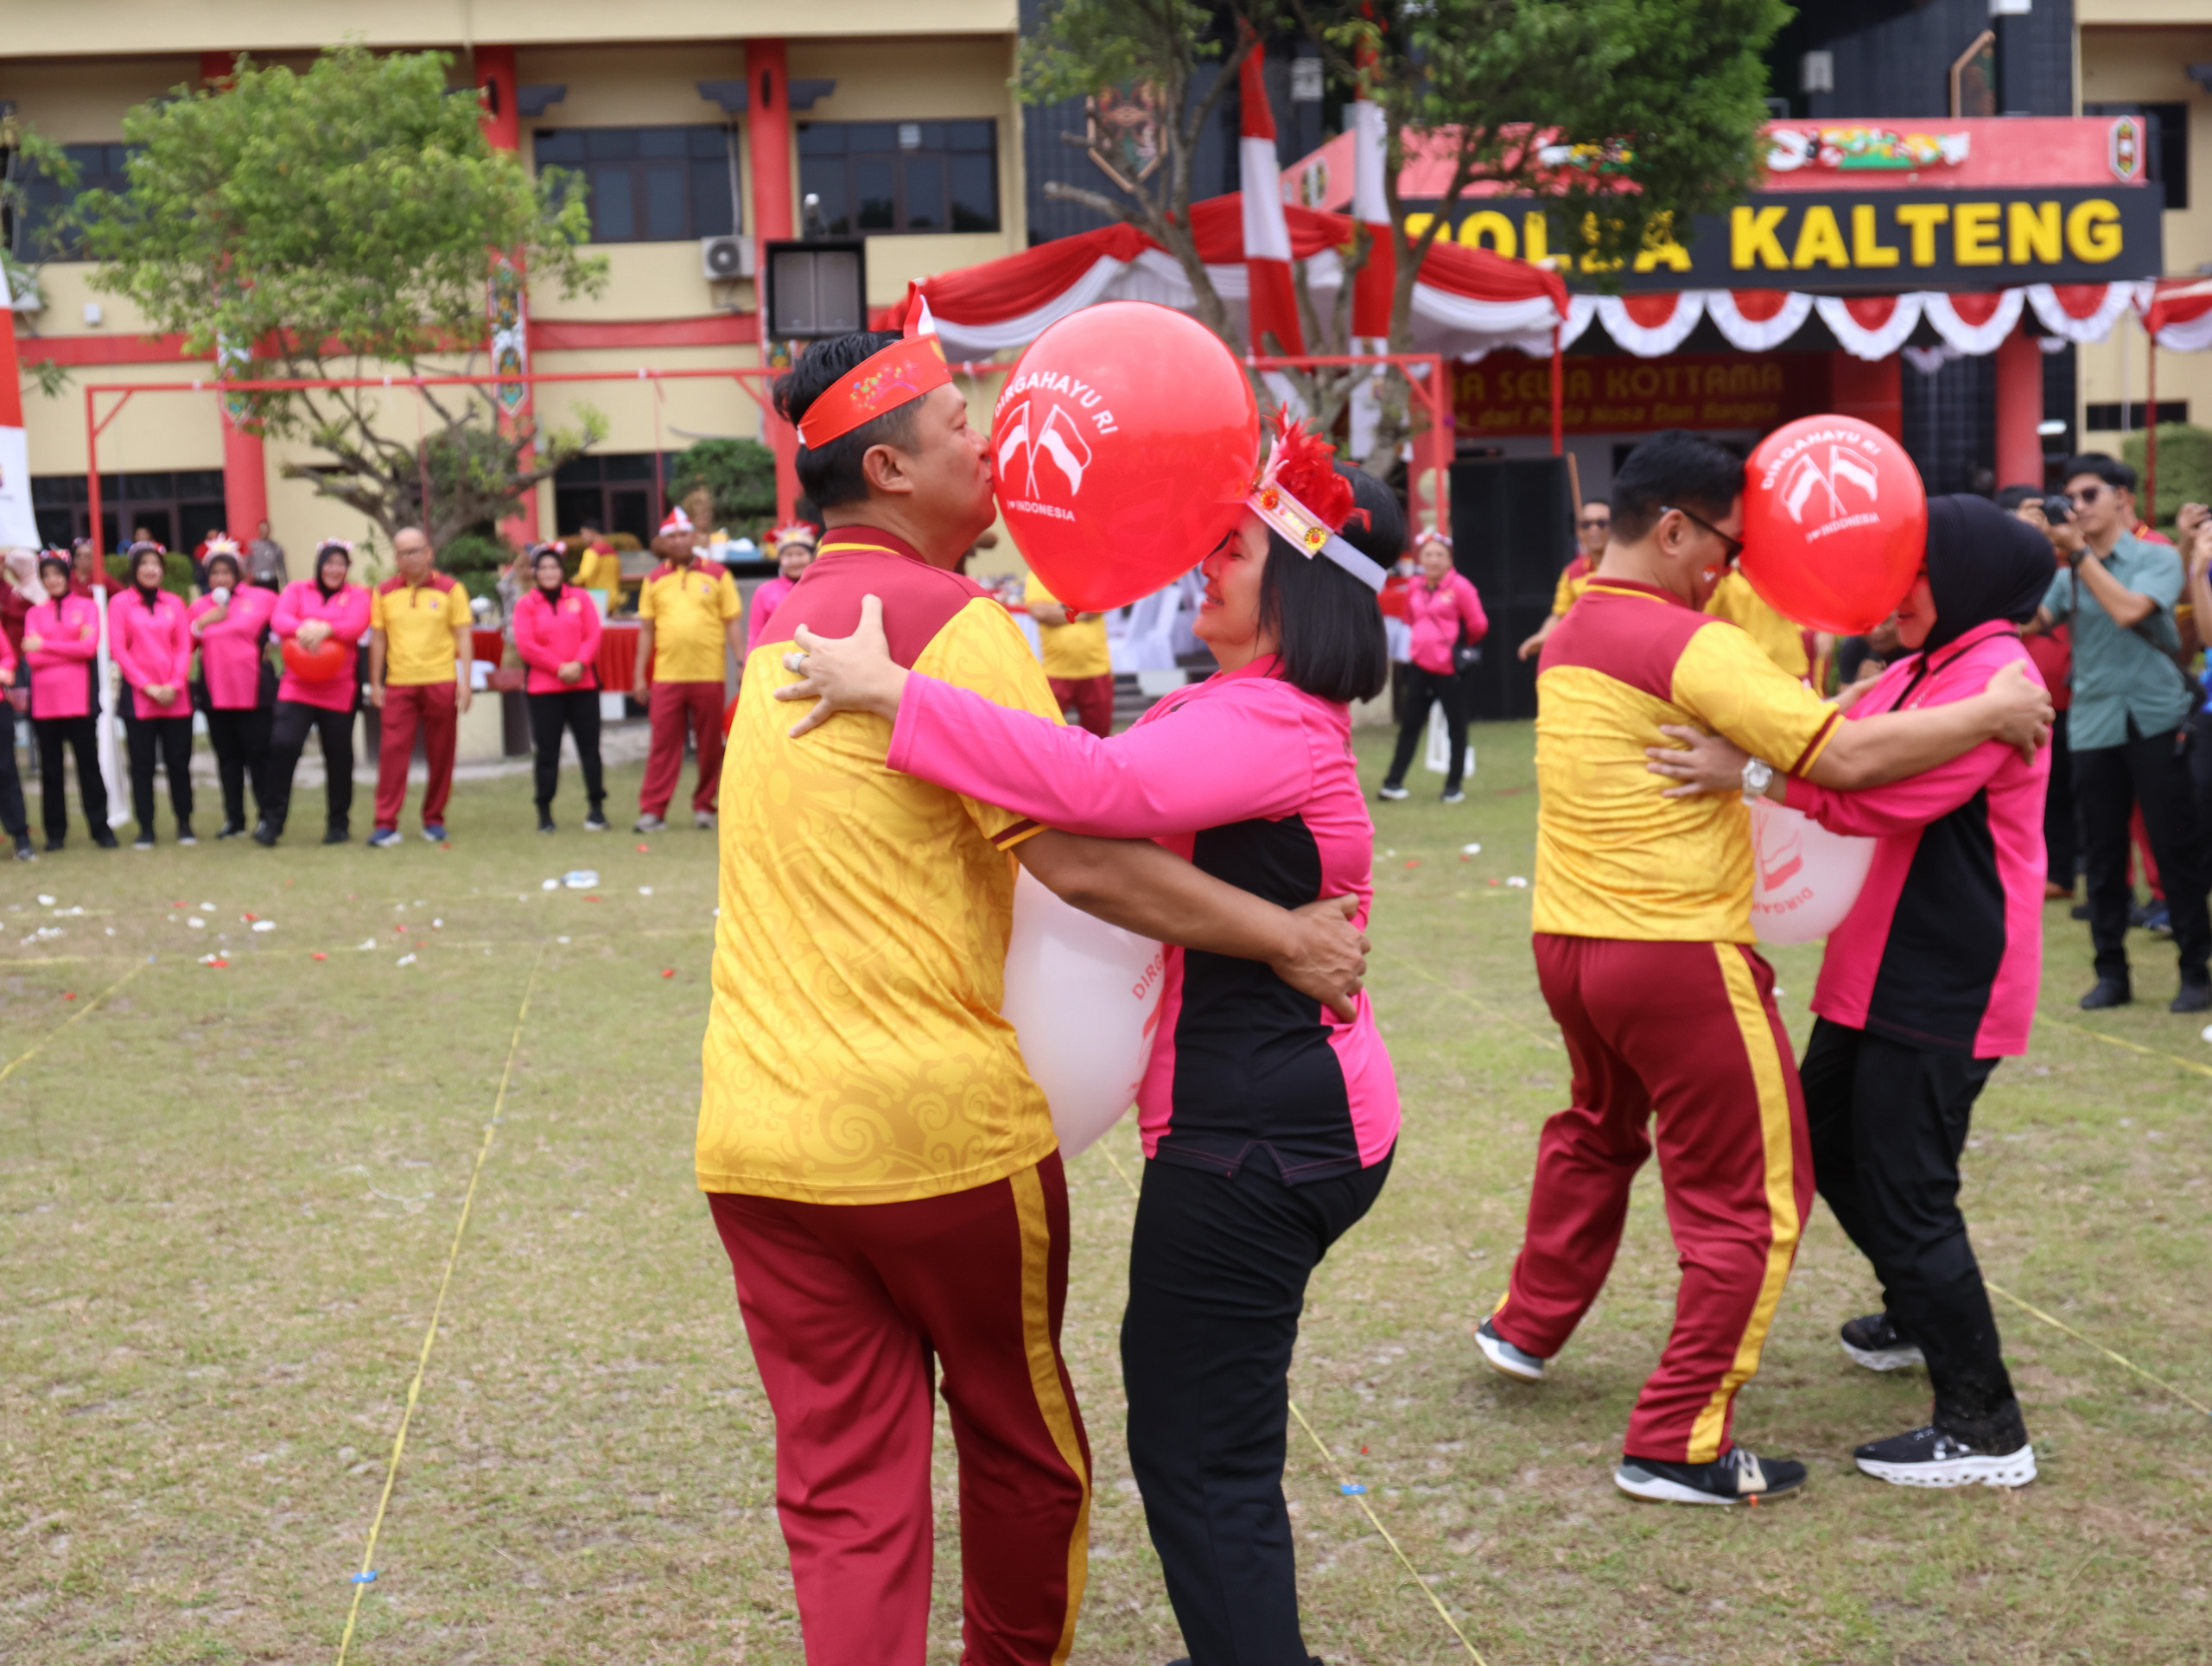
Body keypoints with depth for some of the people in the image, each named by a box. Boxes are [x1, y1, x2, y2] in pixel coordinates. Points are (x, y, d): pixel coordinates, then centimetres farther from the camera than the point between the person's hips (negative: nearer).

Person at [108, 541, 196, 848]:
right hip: (139, 696, -2)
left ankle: (184, 824, 12)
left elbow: (184, 647, 5)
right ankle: (145, 829, 4)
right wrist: (148, 686, -10)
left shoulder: (174, 602, 9)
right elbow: (118, 649, -3)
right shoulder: (120, 602, 2)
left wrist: (174, 685, -9)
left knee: (179, 761, 3)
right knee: (142, 763, -1)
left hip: (175, 696, 2)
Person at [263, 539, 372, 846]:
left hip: (339, 690, 0)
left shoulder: (357, 597, 9)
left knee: (339, 756, 4)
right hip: (297, 686, 0)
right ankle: (271, 821, -6)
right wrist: (302, 629, -27)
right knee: (283, 744, -15)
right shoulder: (297, 591, 12)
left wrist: (325, 629, -29)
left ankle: (338, 824, 19)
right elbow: (278, 619, -5)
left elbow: (356, 626, -10)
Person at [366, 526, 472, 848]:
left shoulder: (450, 589, 2)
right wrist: (375, 683, 8)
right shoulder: (384, 592, 8)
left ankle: (434, 820, 14)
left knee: (441, 754, 3)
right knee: (392, 752, -6)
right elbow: (378, 639, 11)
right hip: (398, 685, 1)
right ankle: (386, 824, -5)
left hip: (441, 683, -1)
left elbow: (463, 637, 2)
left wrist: (464, 681, -4)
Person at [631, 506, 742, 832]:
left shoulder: (716, 575, 5)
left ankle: (704, 806, 15)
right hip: (666, 676, 1)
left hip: (709, 675, -1)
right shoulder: (655, 580, 9)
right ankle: (653, 810, 1)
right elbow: (646, 630, 12)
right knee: (663, 744, -1)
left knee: (710, 746, 5)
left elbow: (733, 623, 5)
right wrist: (640, 676, 8)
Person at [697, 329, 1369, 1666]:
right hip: (939, 1127, -6)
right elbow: (1079, 859, -20)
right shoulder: (951, 617, -12)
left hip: (759, 1138, 6)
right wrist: (1284, 937, -12)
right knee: (1020, 1446, 18)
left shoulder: (788, 625, 14)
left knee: (842, 1491, 7)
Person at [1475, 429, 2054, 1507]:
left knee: (1599, 1128, 33)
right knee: (1750, 1199, 3)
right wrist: (1995, 713, -14)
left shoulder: (1572, 631, 9)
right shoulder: (1688, 647, -19)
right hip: (1676, 954, -9)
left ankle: (1528, 1327, 46)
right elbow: (1842, 756, -24)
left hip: (1570, 939, 9)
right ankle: (1678, 1446, 5)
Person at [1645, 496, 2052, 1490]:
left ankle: (1985, 1433, 2)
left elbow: (1888, 794, -27)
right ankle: (1924, 1319, 42)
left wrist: (1749, 773, -29)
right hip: (1886, 962, 11)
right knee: (1828, 1139, 22)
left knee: (1904, 1190, -8)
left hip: (1946, 984, -11)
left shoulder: (1993, 676, -18)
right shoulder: (1925, 669, 15)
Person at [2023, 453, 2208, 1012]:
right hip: (2093, 726, 3)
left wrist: (2078, 551, -13)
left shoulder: (2158, 558, -1)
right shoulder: (2066, 573, 9)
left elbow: (2128, 610, -18)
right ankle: (2111, 972, 14)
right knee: (2103, 855, 6)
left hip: (2155, 721, -3)